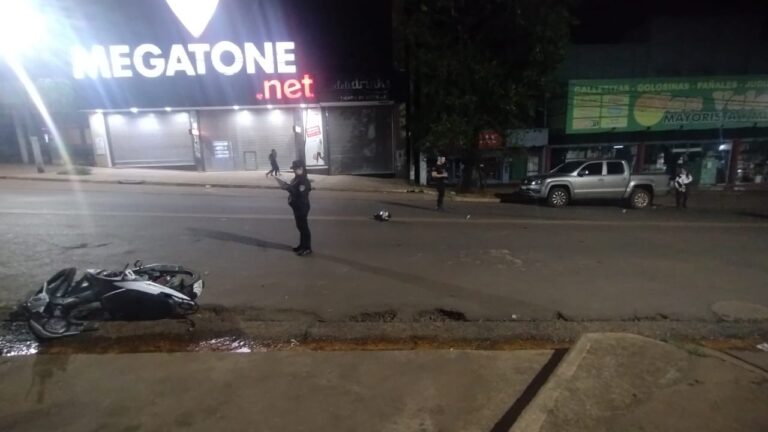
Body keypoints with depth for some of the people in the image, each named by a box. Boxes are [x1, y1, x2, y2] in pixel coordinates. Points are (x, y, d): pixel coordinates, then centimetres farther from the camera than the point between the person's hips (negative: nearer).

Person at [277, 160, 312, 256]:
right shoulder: (296, 179, 10)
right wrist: (285, 185, 5)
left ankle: (307, 248, 7)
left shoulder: (304, 181, -20)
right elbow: (293, 189, 18)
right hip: (297, 206, 10)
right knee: (300, 226, 18)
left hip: (302, 207, -10)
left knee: (304, 227, -2)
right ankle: (302, 245, 30)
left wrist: (287, 187, -28)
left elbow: (299, 193, -29)